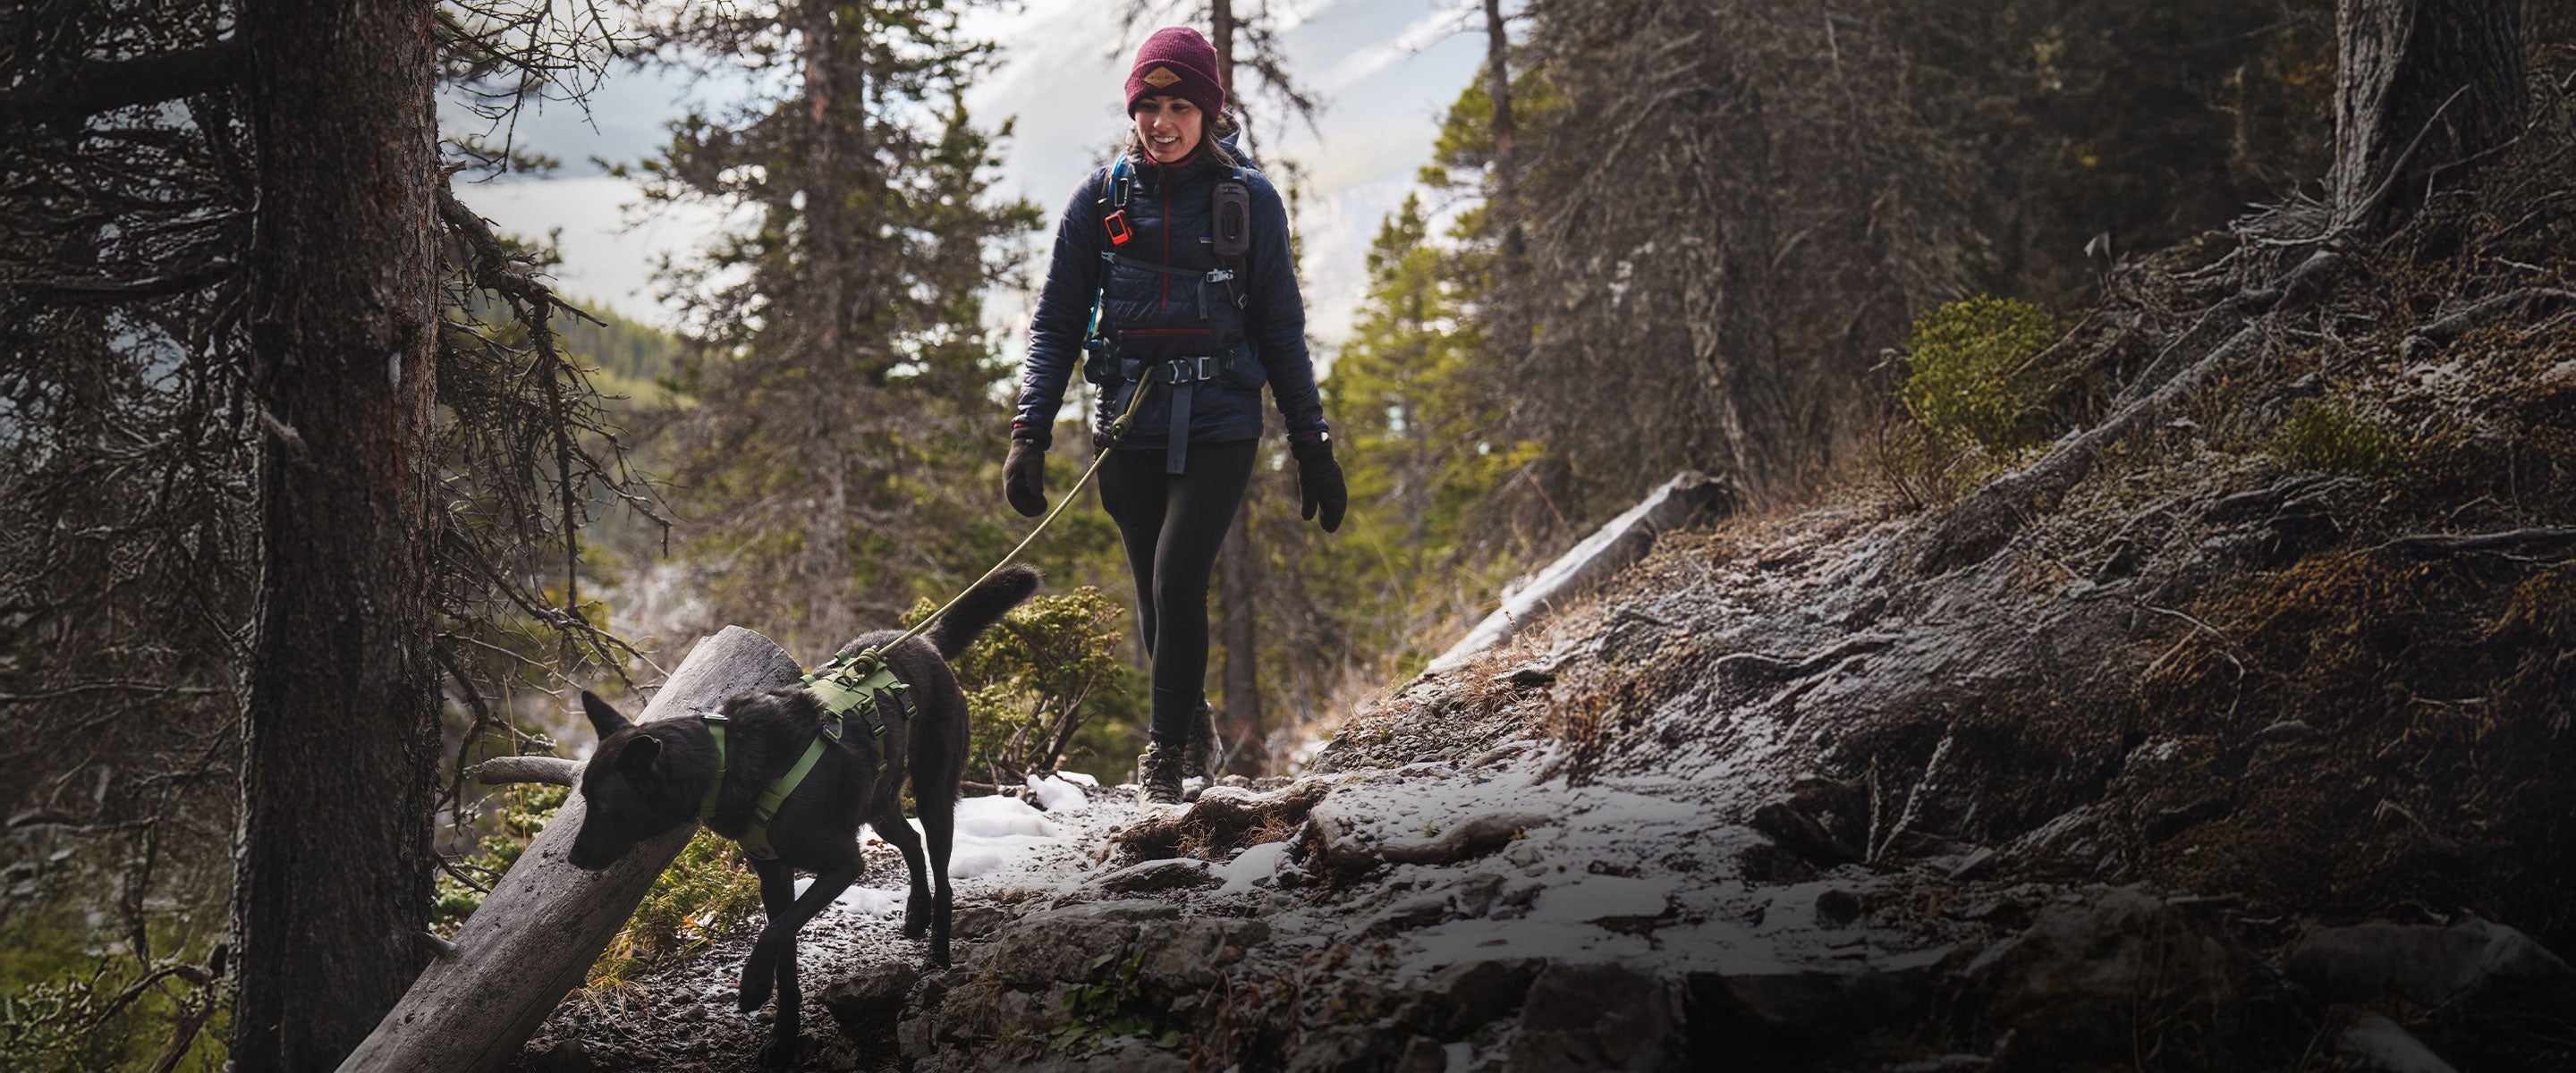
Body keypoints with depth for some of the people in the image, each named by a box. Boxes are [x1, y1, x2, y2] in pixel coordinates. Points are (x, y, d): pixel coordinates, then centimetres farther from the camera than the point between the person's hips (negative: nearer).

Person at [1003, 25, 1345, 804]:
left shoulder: (1249, 199, 0)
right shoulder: (1102, 198, 3)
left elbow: (1281, 331, 6)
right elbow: (1056, 324, 6)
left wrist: (1313, 447, 4)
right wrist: (1029, 433, -4)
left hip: (1218, 427, -2)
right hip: (1130, 429, 3)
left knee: (1177, 580, -17)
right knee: (1155, 595, 10)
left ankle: (1165, 752, 0)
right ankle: (1192, 722, 35)